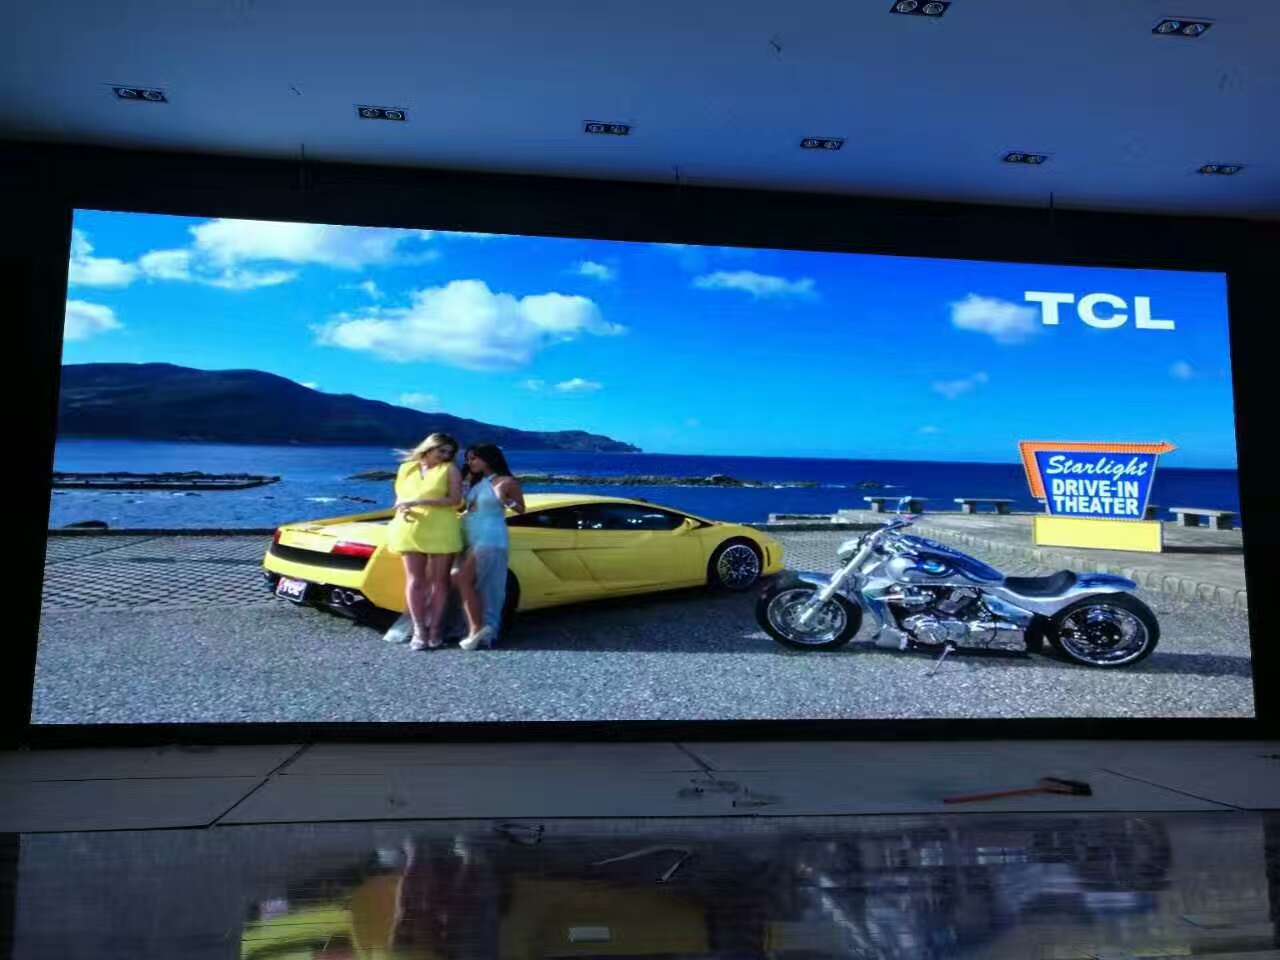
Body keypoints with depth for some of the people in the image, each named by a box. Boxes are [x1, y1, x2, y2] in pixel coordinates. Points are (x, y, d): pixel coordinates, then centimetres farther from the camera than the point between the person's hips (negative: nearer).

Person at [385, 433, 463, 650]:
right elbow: (399, 497, 18)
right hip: (410, 530, 3)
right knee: (414, 580, -1)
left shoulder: (450, 469, 2)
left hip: (441, 531, -2)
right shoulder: (406, 468, 12)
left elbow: (455, 500, -9)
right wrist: (402, 509, -7)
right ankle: (419, 631, 1)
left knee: (439, 581, 1)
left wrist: (420, 502, -17)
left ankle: (435, 629, 6)